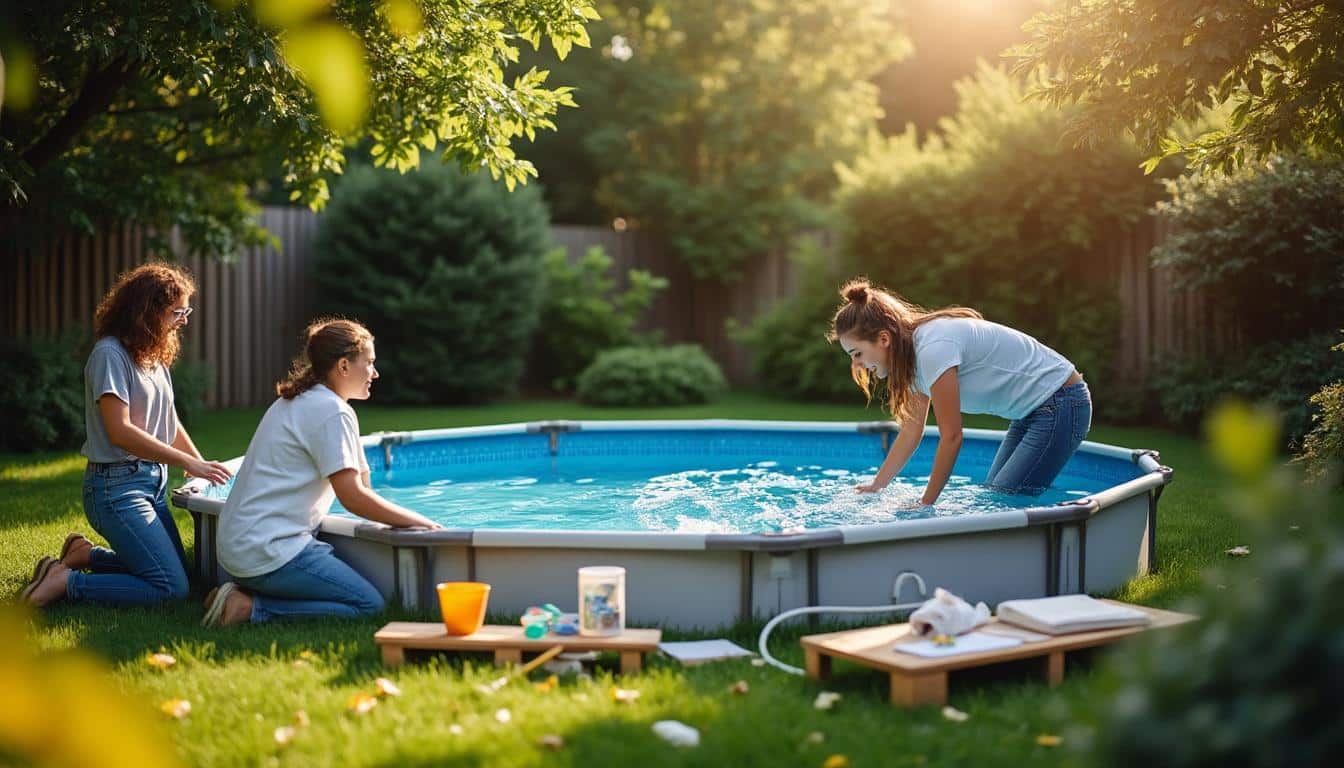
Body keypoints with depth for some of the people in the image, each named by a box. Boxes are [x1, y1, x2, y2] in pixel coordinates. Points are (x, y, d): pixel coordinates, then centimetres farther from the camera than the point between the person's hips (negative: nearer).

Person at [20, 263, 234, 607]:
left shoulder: (154, 356, 11)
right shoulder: (110, 354, -15)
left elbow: (169, 423, 18)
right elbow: (119, 431, -22)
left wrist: (204, 466, 6)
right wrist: (188, 463, -20)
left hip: (152, 481, 9)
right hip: (117, 485, -9)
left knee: (178, 569, 12)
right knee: (172, 588, -14)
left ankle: (85, 554, 21)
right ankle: (65, 582, -4)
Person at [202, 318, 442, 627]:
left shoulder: (295, 402, 19)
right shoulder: (333, 411, -11)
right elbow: (353, 497, -14)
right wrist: (419, 521, -7)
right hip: (269, 550, -10)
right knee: (369, 605, -11)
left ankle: (244, 592, 6)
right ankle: (252, 607, -12)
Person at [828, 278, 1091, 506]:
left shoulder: (934, 349, -28)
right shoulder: (914, 349, 2)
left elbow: (951, 437, -25)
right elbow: (911, 431, 9)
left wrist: (926, 503, -17)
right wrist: (875, 487, 8)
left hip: (1060, 404, -10)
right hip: (1032, 410, 10)